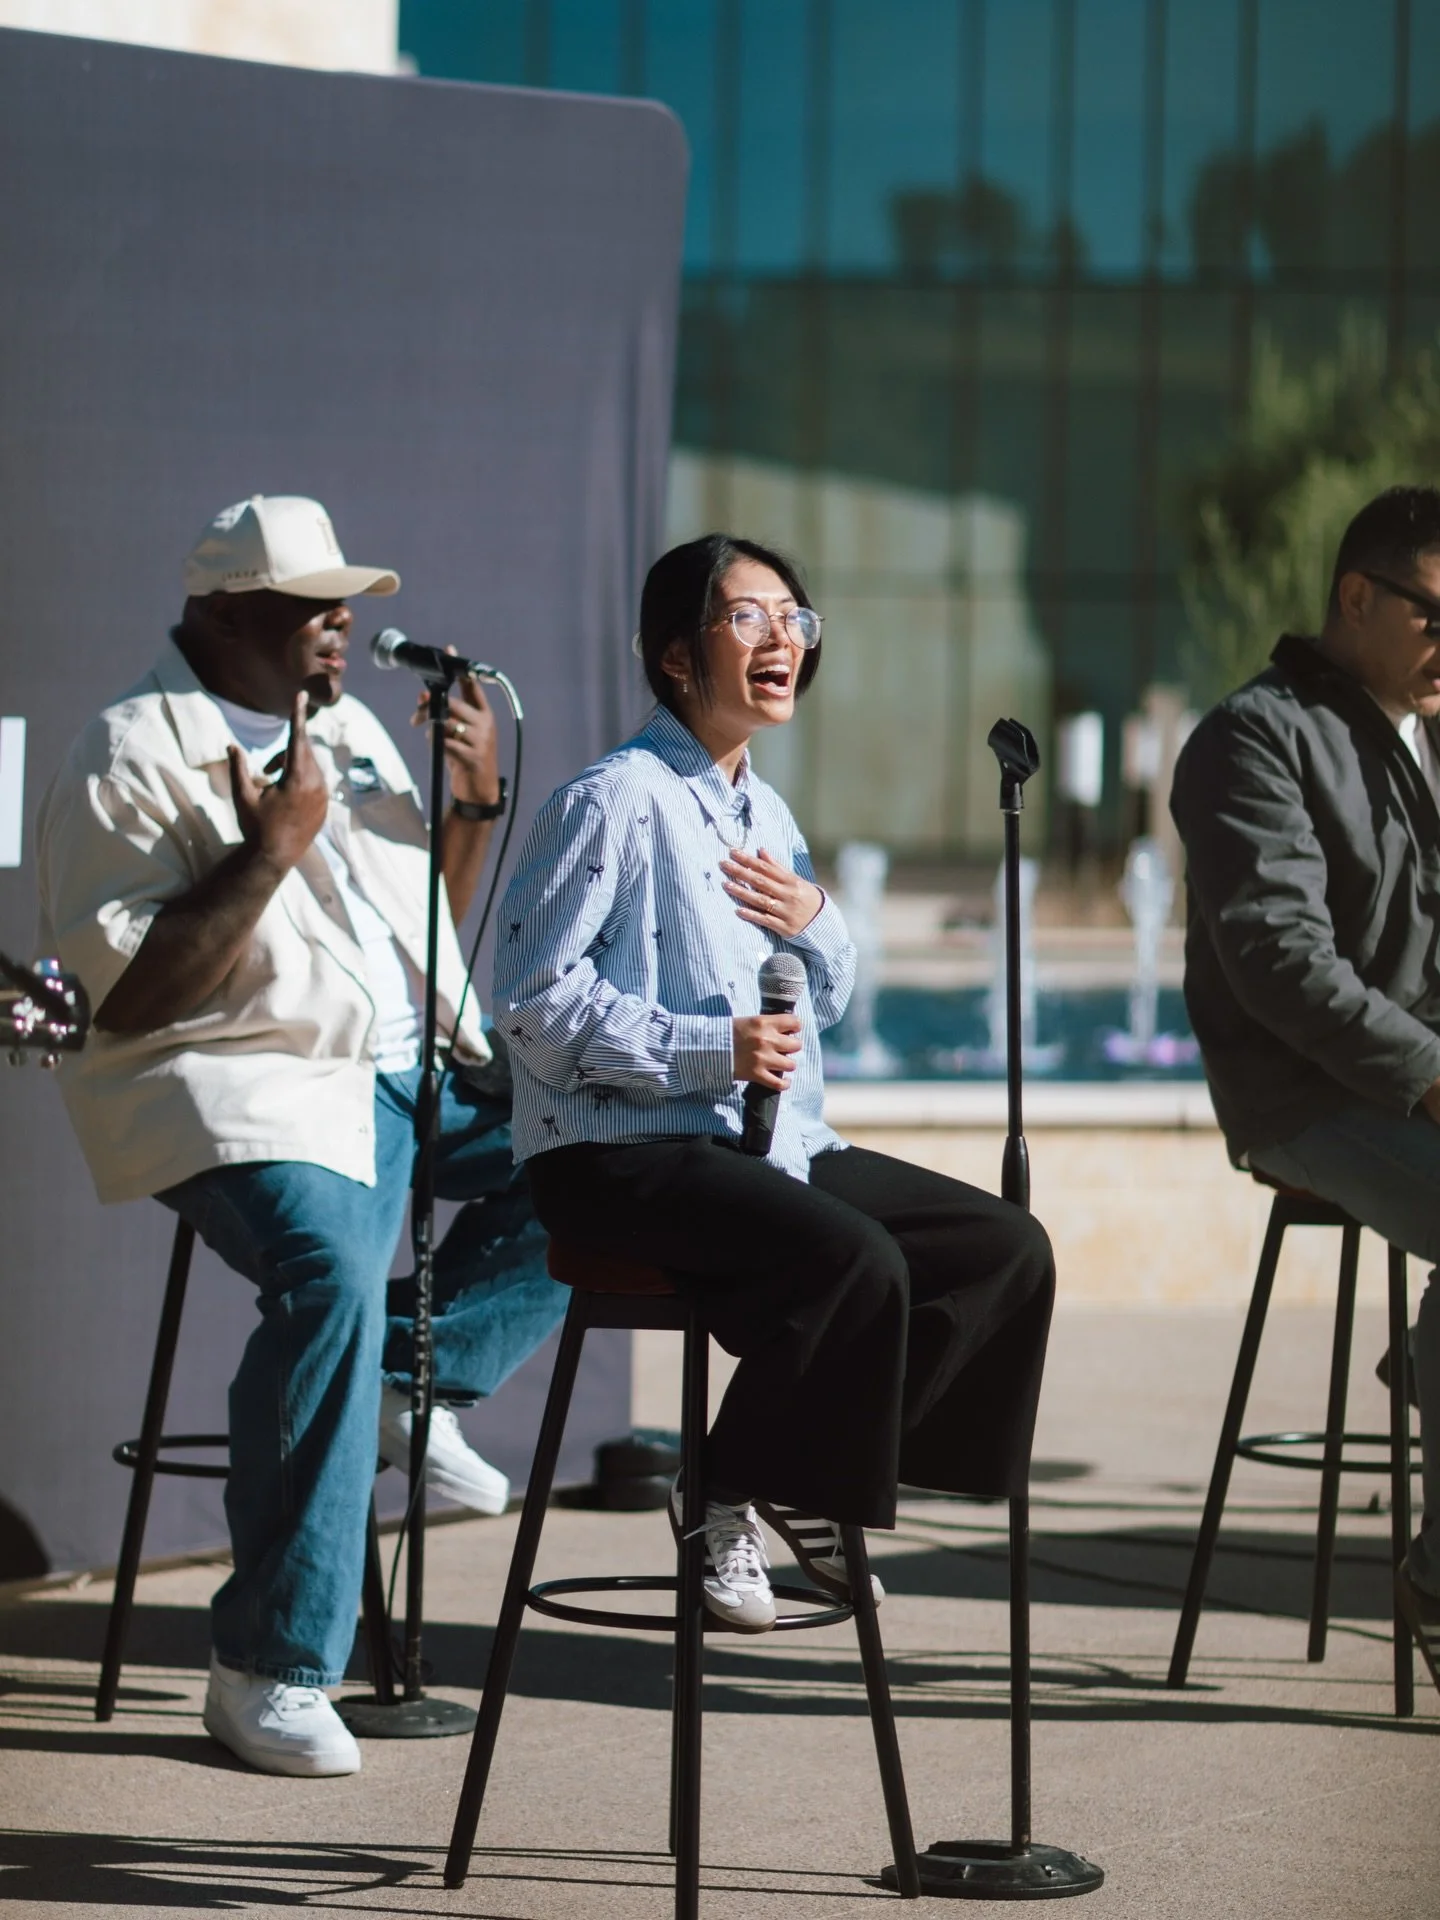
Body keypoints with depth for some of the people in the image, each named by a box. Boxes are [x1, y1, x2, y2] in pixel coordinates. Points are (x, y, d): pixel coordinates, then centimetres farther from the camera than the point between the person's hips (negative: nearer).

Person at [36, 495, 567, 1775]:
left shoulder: (352, 729, 17)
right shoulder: (134, 759, -8)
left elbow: (429, 937, 24)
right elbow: (126, 998, -16)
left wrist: (476, 804, 7)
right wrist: (272, 847, -19)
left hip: (418, 1072, 8)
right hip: (249, 1087, -8)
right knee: (331, 1274, -34)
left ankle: (416, 1380, 7)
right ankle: (268, 1668, -28)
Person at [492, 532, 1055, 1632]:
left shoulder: (764, 810, 20)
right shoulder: (615, 800, -8)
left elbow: (829, 1001, 26)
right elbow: (535, 996, -16)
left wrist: (816, 924, 3)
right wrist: (711, 1048, -23)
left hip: (776, 1146, 9)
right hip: (621, 1151, -9)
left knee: (1009, 1250, -4)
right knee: (857, 1261, -32)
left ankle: (814, 1480, 3)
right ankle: (731, 1503, -13)